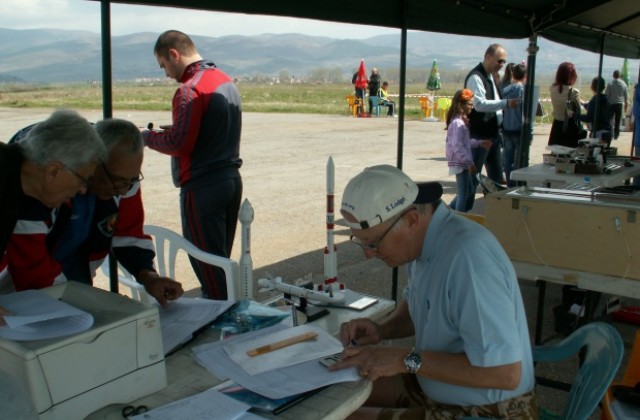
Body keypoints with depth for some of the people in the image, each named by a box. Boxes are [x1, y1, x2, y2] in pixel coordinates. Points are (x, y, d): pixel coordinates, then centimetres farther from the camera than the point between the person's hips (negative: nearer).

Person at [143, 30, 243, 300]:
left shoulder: (190, 89, -16)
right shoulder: (226, 81, 13)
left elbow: (179, 144, -20)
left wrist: (148, 137, -2)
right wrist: (165, 133, 15)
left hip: (202, 186, -9)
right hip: (232, 179, 9)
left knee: (207, 265, 0)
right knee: (222, 258, 18)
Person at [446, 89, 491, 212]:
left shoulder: (461, 121, 13)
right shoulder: (458, 123, -19)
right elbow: (457, 147, -24)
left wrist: (480, 143, 18)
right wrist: (470, 163, -23)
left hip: (463, 163, 10)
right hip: (460, 163, -10)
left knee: (469, 191, 17)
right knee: (464, 194, -2)